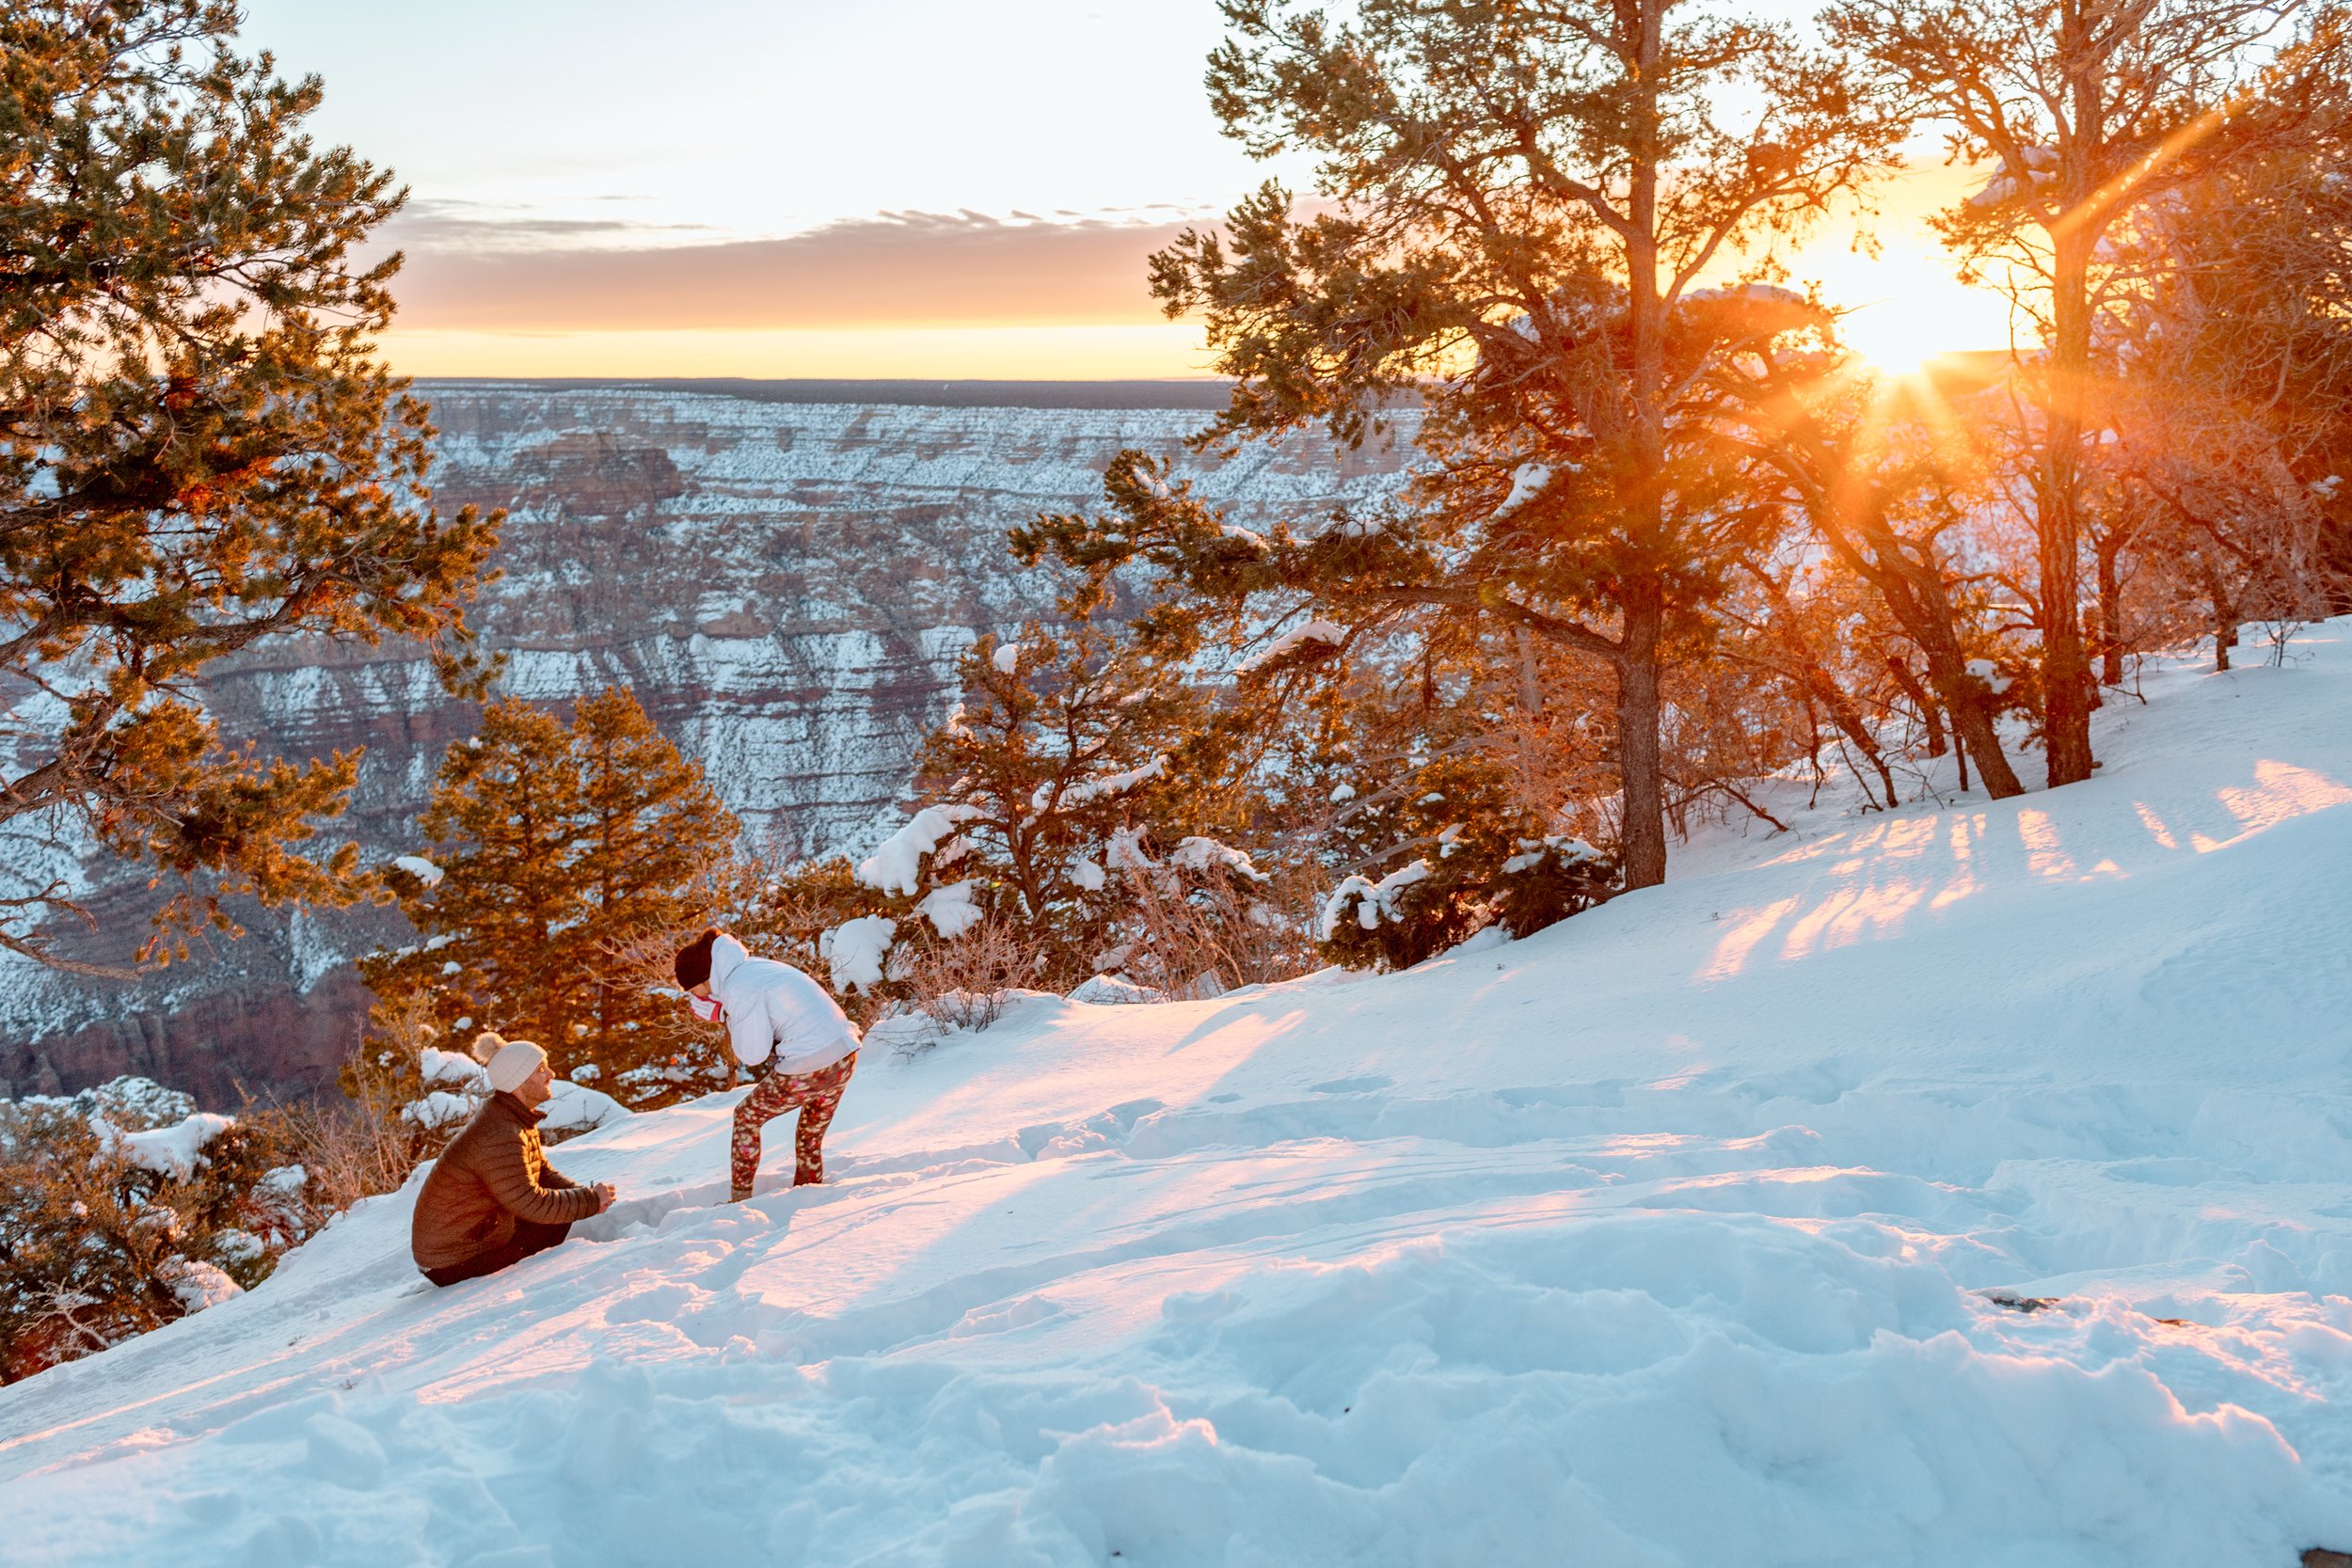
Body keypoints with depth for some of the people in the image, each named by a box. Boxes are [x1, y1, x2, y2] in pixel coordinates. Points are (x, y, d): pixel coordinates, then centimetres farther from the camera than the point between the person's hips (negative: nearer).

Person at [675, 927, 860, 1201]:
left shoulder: (738, 990, -13)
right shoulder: (755, 967, 14)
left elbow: (754, 1055, -9)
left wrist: (726, 1018, 2)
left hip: (809, 1070, -8)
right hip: (845, 1058, 8)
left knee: (746, 1117, 12)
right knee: (810, 1140, 25)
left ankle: (740, 1201, 18)